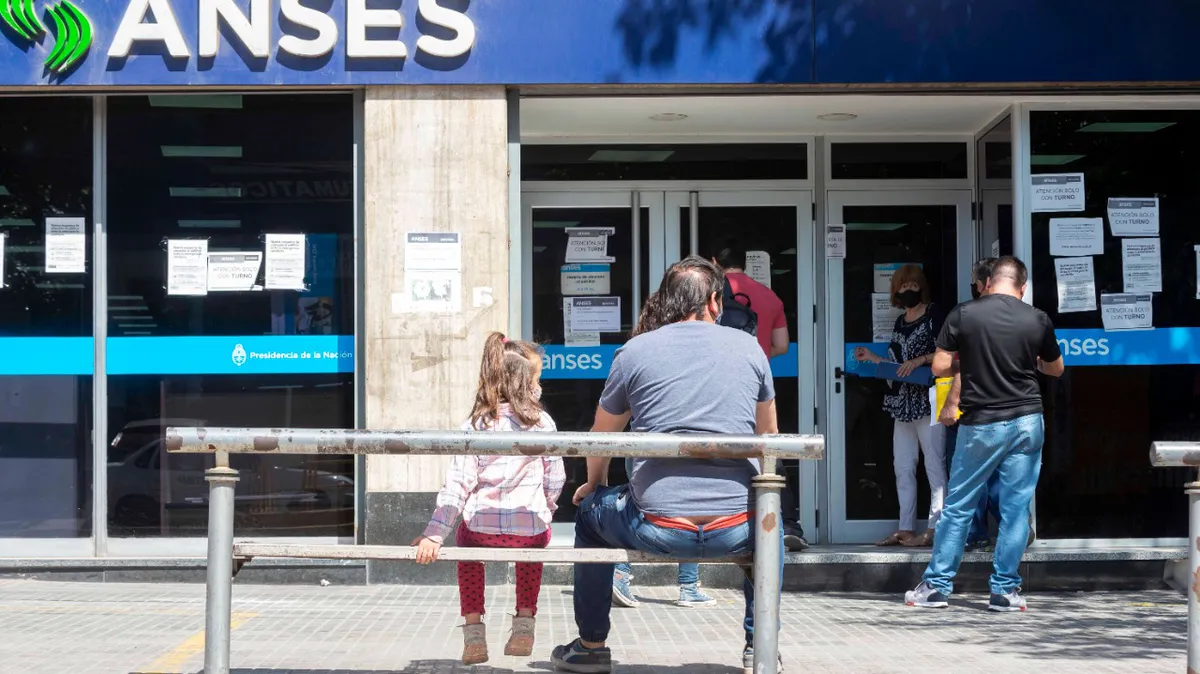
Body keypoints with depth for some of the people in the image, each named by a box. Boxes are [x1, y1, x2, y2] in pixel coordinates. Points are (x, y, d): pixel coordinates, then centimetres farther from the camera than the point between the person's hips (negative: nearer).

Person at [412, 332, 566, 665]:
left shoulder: (475, 425, 1)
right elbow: (555, 481, 4)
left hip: (482, 530, 0)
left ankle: (474, 633, 24)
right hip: (531, 530, 0)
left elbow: (457, 486, -6)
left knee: (466, 538, 35)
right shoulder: (542, 423, 2)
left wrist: (434, 534, -8)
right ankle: (524, 625, 30)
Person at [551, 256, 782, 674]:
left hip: (656, 530, -1)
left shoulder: (635, 351, 3)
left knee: (590, 513, 30)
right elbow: (768, 434, 21)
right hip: (736, 532, 1)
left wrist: (593, 485, 35)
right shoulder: (748, 347, 7)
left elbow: (601, 438, 14)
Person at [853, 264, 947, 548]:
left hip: (928, 400, -8)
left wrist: (921, 359, -19)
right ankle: (906, 529, 12)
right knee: (903, 468, 8)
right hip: (903, 403, 8)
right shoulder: (900, 322, 17)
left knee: (934, 465, -7)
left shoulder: (933, 315, -3)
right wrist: (872, 359, 15)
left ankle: (934, 529, -8)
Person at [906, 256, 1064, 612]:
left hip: (981, 425, -1)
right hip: (1027, 422, 1)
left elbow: (940, 367, -6)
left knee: (958, 507, 8)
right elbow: (1056, 369, 13)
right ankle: (1005, 590, 8)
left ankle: (936, 585, 12)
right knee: (1016, 508, 6)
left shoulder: (963, 315, -6)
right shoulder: (1038, 320, 0)